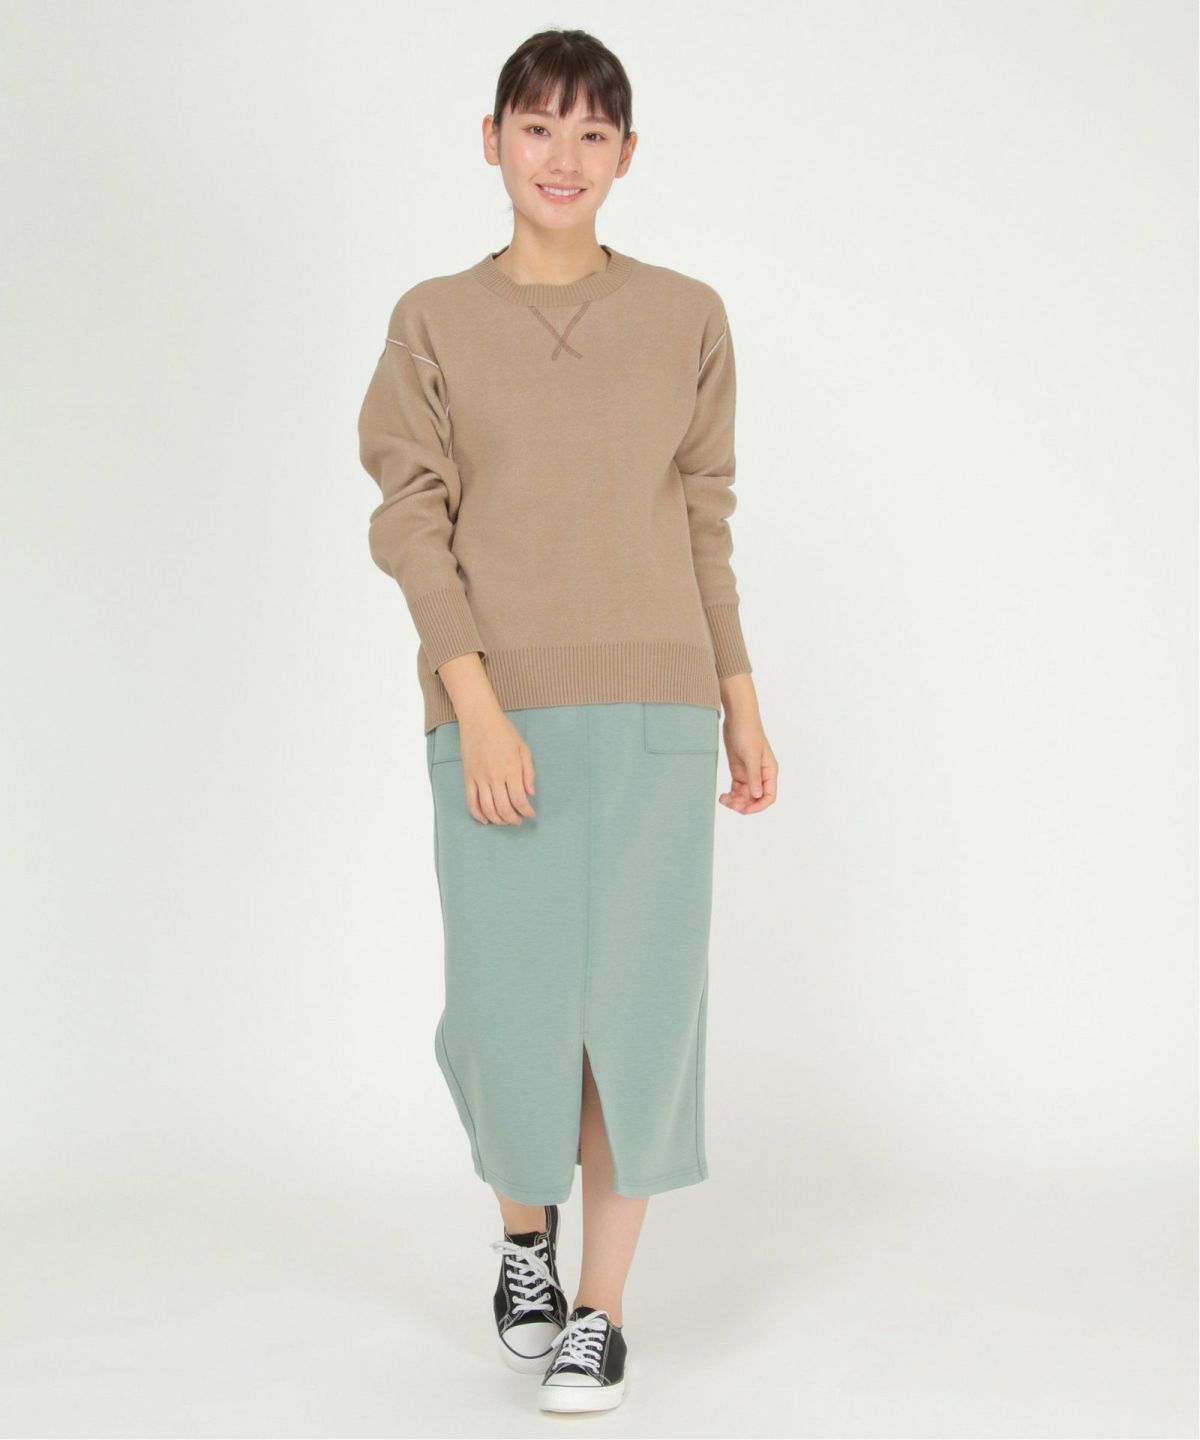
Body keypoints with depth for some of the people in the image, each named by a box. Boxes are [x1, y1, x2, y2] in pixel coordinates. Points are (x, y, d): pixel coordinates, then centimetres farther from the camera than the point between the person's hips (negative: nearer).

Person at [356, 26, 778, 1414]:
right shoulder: (434, 322, 5)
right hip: (500, 713, -1)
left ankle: (600, 1307, 16)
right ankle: (523, 1235, 32)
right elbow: (411, 523, -2)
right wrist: (479, 708, -13)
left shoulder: (687, 318, 8)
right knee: (512, 1002, 1)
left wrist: (744, 710, 10)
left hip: (655, 709, 1)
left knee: (637, 1003, 0)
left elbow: (704, 524, 12)